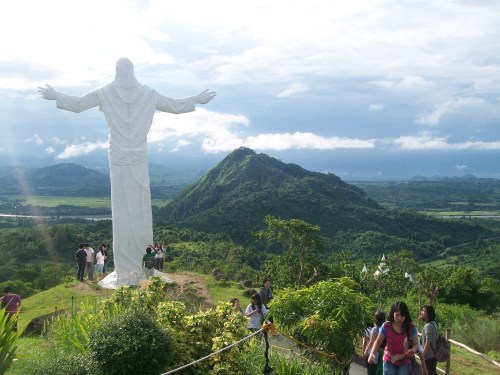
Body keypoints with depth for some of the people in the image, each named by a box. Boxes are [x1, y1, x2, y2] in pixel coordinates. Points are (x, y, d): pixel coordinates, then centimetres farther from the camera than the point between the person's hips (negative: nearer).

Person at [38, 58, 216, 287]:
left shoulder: (105, 92, 1)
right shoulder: (147, 93, 3)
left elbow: (76, 105, 9)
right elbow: (176, 107, 10)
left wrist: (54, 96, 26)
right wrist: (198, 100, 25)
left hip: (118, 160, -1)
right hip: (139, 159, 1)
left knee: (121, 211, 1)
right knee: (140, 211, 6)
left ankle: (125, 270, 4)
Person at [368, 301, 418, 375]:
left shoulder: (411, 328, -9)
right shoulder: (386, 327, -10)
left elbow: (416, 344, -1)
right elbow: (378, 341, 0)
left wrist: (412, 350, -24)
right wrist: (372, 353, -17)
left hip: (404, 363, 0)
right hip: (389, 362, 0)